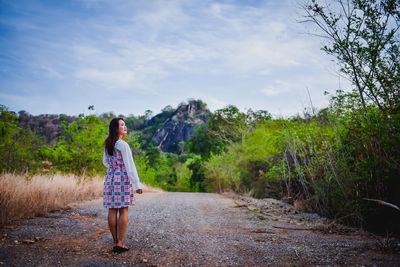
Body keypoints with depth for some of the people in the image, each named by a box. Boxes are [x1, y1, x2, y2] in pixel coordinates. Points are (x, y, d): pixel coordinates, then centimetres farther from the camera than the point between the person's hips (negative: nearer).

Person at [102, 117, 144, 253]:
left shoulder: (107, 144, 9)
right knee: (123, 211, 0)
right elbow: (130, 166, -15)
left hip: (110, 178, 7)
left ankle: (115, 242, 14)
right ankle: (120, 243, 2)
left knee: (112, 210, 7)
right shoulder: (123, 145, -13)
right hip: (123, 179, -7)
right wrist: (137, 184, -11)